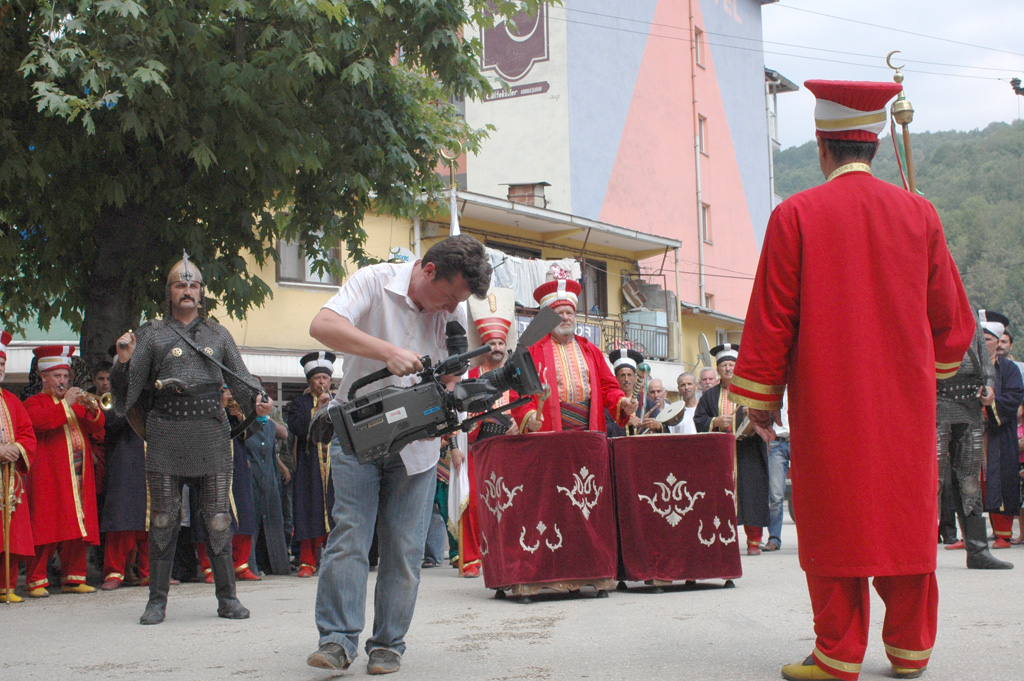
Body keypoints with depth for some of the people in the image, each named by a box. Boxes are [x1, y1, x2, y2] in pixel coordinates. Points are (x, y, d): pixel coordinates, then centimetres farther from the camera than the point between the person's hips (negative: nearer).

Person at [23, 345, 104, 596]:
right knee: (47, 530, -8)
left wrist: (92, 409, -8)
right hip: (49, 478, -5)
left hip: (78, 478, 5)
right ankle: (36, 581, -2)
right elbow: (39, 421, -17)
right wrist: (65, 404, -18)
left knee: (78, 529, 4)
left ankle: (73, 578, 11)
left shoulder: (76, 402, 22)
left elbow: (96, 428, 12)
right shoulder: (35, 402, 5)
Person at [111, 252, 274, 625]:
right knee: (163, 519, 1)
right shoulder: (152, 333, 10)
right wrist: (124, 361, -14)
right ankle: (157, 600, 9)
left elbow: (239, 377, 11)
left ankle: (226, 597, 8)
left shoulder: (218, 334, 16)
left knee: (218, 519, 1)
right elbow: (128, 388, 5)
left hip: (211, 433, 1)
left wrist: (257, 400, -8)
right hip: (166, 436, -1)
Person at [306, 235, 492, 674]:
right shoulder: (374, 282, -13)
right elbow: (322, 326, -28)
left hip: (416, 442, 3)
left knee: (404, 547, 1)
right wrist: (388, 352, -36)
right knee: (349, 535, -9)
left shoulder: (453, 311, -2)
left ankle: (389, 645, 7)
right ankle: (338, 641, -10)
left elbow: (452, 376, 4)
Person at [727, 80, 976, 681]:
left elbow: (770, 317, -4)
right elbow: (953, 318, 10)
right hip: (906, 401, 3)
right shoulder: (918, 214, 4)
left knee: (835, 519, 2)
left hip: (827, 404, -3)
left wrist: (760, 397, 4)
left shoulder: (796, 216, -6)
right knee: (906, 513, 10)